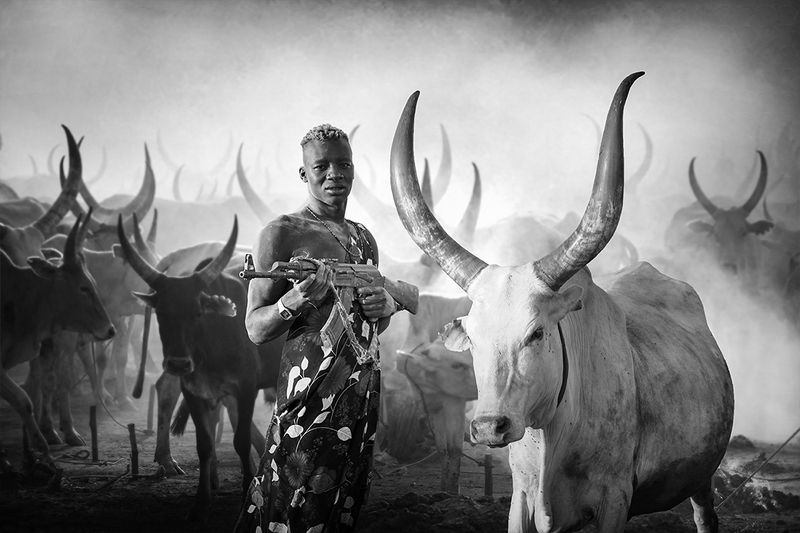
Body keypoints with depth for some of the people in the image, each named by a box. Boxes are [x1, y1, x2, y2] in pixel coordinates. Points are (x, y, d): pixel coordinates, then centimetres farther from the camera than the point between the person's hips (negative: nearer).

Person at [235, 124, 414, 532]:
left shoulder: (364, 238, 17)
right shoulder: (283, 233, -3)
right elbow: (255, 329, -5)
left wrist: (386, 305, 3)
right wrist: (296, 300, -24)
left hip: (364, 389, 6)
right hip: (312, 388, -6)